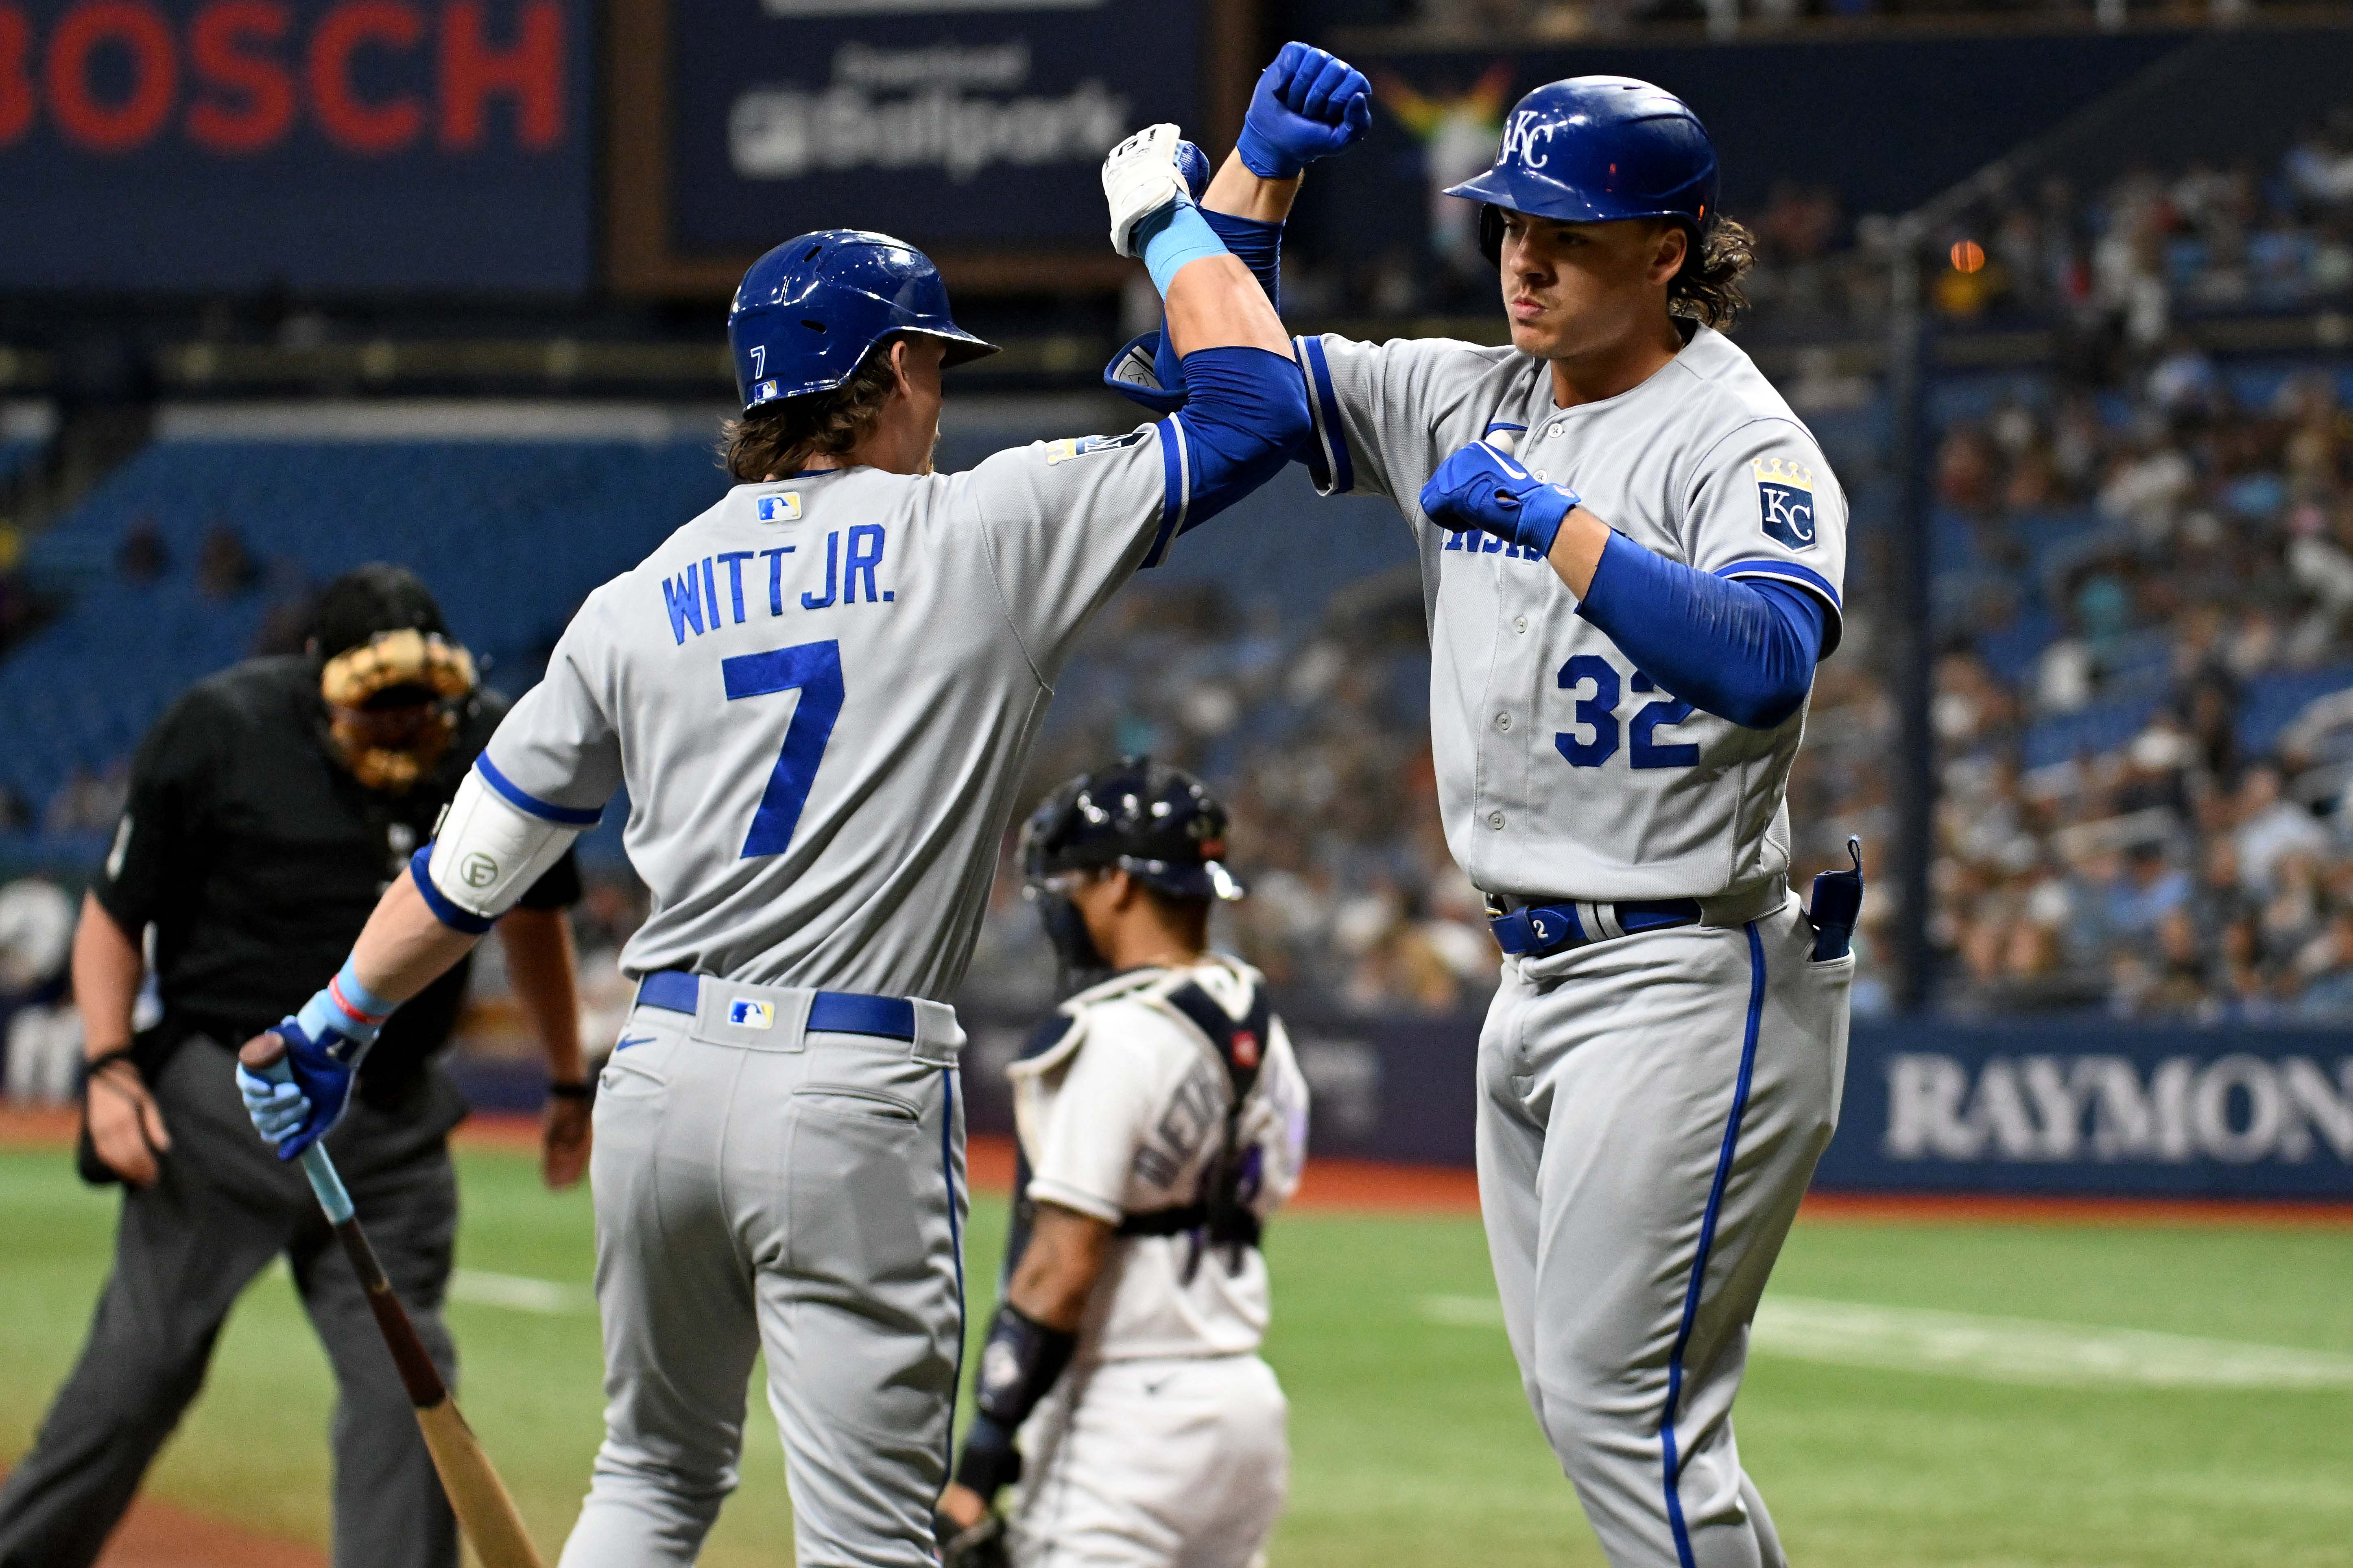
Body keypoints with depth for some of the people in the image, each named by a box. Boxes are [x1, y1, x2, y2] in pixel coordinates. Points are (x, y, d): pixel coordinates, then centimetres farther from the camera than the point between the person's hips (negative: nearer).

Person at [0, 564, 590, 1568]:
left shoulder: (497, 750, -2)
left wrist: (569, 1086, 23)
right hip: (222, 1105, -3)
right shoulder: (218, 734, -12)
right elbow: (112, 919, -3)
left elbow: (532, 916, 17)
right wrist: (111, 1068, -16)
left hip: (392, 1121, 3)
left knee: (404, 1378, -3)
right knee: (141, 1369, -5)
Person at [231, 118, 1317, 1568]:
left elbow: (481, 849, 14)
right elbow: (1260, 402, 2)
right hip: (852, 1096, -5)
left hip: (663, 1070, 5)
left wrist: (341, 1021, 26)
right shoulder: (989, 534, -1)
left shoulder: (645, 602, 10)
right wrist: (1171, 223, 18)